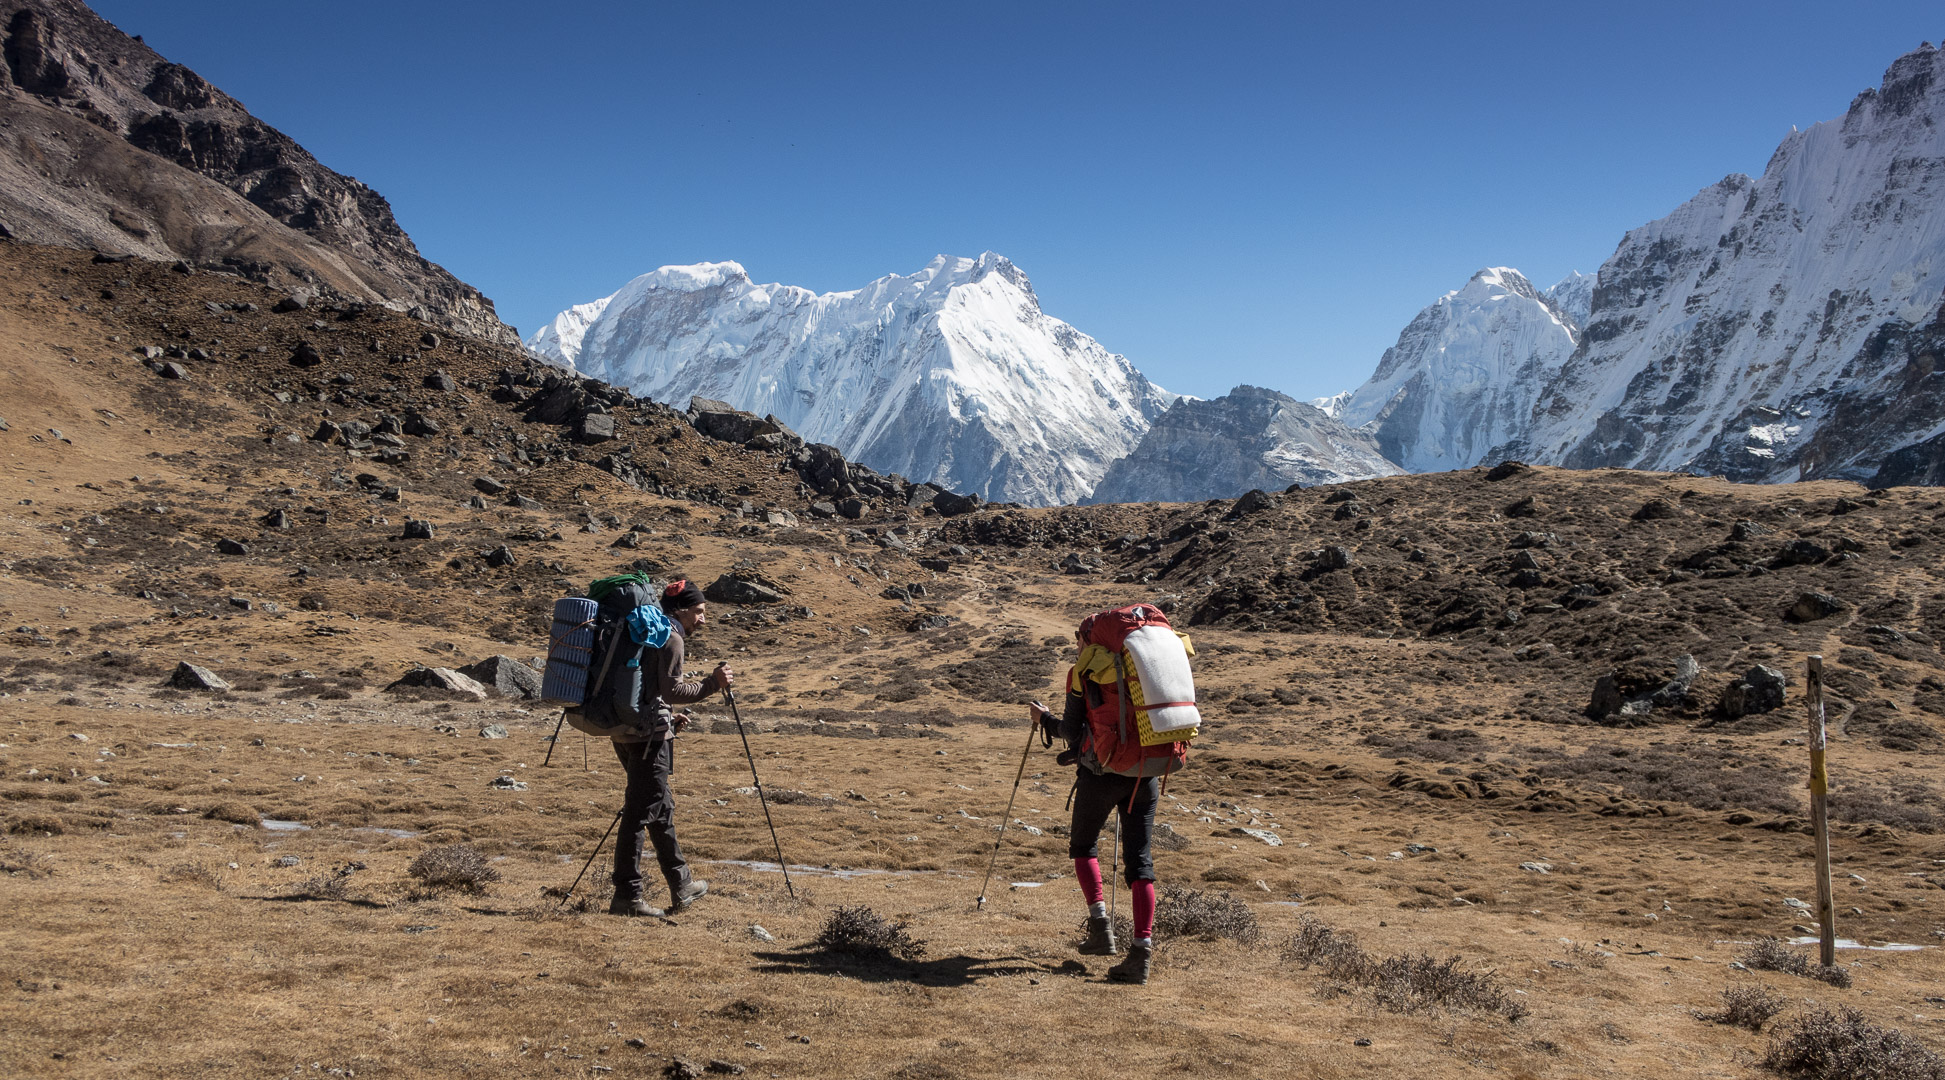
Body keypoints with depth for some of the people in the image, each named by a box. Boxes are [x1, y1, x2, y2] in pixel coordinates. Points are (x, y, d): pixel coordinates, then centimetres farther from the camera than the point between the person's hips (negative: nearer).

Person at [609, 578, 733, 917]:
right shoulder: (671, 638, -9)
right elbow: (672, 690, -18)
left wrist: (668, 718, 20)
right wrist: (712, 684, -12)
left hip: (626, 731, 10)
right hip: (648, 735, -10)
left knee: (660, 807, 17)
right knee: (640, 812, -6)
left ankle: (682, 886, 28)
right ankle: (626, 896, -4)